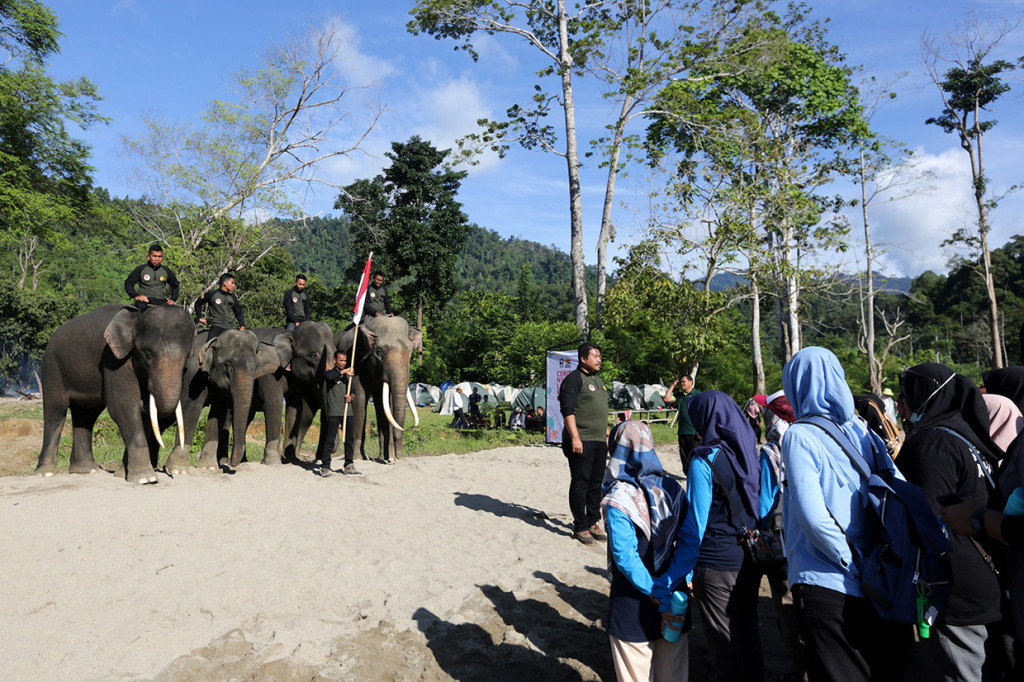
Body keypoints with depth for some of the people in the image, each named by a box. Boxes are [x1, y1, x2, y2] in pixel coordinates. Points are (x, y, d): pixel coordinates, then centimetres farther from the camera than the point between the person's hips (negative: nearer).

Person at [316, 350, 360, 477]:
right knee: (330, 439, -8)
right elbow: (329, 376, -23)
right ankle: (325, 467, -3)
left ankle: (349, 465, 15)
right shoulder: (330, 372, 2)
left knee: (349, 440, 6)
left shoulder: (347, 375, 20)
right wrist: (343, 371, -14)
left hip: (347, 411, 5)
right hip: (334, 412, -5)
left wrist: (350, 397, 1)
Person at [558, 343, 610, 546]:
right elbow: (567, 409, -15)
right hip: (581, 442, -8)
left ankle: (592, 523, 24)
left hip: (599, 442, 8)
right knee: (580, 484, -1)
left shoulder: (598, 380, 19)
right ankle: (580, 528, 8)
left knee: (596, 484, 12)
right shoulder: (574, 378, -8)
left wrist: (607, 435, 21)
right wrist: (575, 437, -20)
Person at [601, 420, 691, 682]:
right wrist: (666, 588, -11)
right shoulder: (673, 489, -5)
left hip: (634, 603, -5)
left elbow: (625, 557, -22)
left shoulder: (619, 500, -20)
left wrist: (660, 597, -15)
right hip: (674, 592, 5)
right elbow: (687, 542, -7)